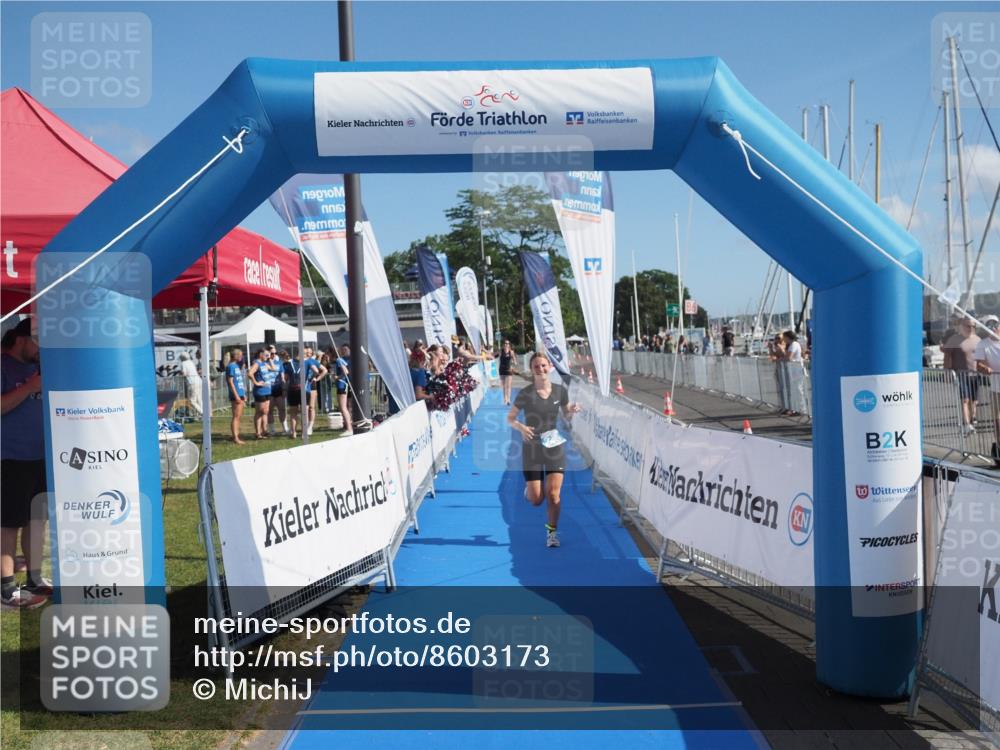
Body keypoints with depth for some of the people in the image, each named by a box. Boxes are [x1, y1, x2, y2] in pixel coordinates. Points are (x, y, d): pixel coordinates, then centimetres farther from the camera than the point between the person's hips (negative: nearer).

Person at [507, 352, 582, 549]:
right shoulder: (525, 393, -11)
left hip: (555, 446, 2)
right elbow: (510, 418, -3)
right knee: (536, 500, 2)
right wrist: (521, 427, -24)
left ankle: (552, 532, 16)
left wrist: (573, 410, -10)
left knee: (553, 494, -4)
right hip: (532, 448, -1)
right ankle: (529, 487, 38)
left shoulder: (560, 390, -3)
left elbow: (566, 414, 13)